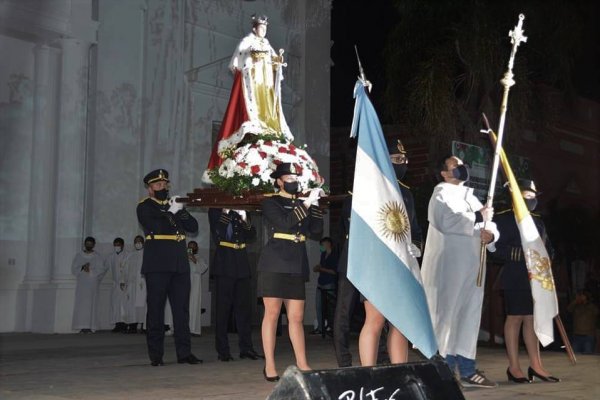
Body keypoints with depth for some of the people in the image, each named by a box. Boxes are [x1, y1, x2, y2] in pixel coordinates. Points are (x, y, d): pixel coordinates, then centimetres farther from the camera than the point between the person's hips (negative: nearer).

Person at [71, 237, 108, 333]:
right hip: (81, 283, 1)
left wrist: (90, 269, -12)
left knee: (91, 303, -6)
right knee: (81, 303, -6)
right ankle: (82, 327, -6)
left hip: (93, 283, -1)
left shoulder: (97, 257, 7)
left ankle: (90, 327, -8)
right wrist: (83, 267, -11)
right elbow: (74, 268, 6)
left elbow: (101, 269, 0)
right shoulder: (78, 256, 12)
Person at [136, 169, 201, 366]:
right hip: (157, 264, -5)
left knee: (182, 308, 4)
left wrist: (181, 211, -4)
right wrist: (170, 212, -13)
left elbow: (193, 227, 10)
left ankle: (184, 352, 7)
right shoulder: (144, 207, 4)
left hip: (180, 264, 5)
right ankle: (156, 355, 3)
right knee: (156, 309, -1)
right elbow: (153, 226, -14)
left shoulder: (174, 204, 19)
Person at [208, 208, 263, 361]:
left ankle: (246, 348, 6)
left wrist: (244, 219, -10)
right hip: (224, 265, -4)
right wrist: (225, 212, -15)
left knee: (244, 306, 3)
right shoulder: (216, 210, 5)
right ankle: (222, 350, 2)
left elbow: (251, 235, 5)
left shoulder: (241, 211, 15)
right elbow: (218, 233, -12)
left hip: (241, 264, 4)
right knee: (223, 307, -3)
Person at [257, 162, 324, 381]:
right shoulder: (271, 203, 1)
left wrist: (315, 205, 2)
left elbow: (316, 233, 9)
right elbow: (285, 223, -16)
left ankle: (302, 364, 4)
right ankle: (269, 366, 0)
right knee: (272, 313, -4)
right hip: (274, 264, -5)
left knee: (296, 316, 4)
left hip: (297, 266, 5)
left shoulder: (302, 204, 16)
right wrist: (307, 203, -15)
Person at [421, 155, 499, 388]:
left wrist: (490, 234, -8)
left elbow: (490, 225, 15)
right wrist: (478, 217, -14)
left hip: (470, 268, 8)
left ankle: (466, 370, 13)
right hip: (447, 268, -8)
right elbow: (446, 221, -21)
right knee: (446, 318, -7)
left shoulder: (471, 198, 21)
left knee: (469, 318, 8)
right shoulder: (441, 195, -2)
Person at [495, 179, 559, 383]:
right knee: (515, 318, -3)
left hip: (536, 277, 7)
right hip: (515, 277, -6)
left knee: (532, 319, 8)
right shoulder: (504, 218, -4)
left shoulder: (537, 220, 18)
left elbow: (546, 246, 22)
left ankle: (536, 365, 10)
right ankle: (513, 367, 3)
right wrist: (521, 254, -20)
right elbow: (497, 249, -12)